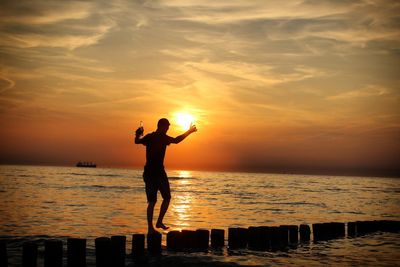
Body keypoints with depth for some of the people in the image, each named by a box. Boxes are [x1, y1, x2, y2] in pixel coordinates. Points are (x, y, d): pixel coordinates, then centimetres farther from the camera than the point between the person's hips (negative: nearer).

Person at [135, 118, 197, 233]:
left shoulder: (149, 137, 7)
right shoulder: (163, 138, -8)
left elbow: (137, 141, 14)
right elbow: (176, 140, -12)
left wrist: (138, 134, 33)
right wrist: (189, 131, -1)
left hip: (148, 172, 6)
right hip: (158, 172, -6)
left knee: (151, 201, 7)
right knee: (166, 197, 9)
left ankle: (150, 227, 3)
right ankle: (159, 222, 2)